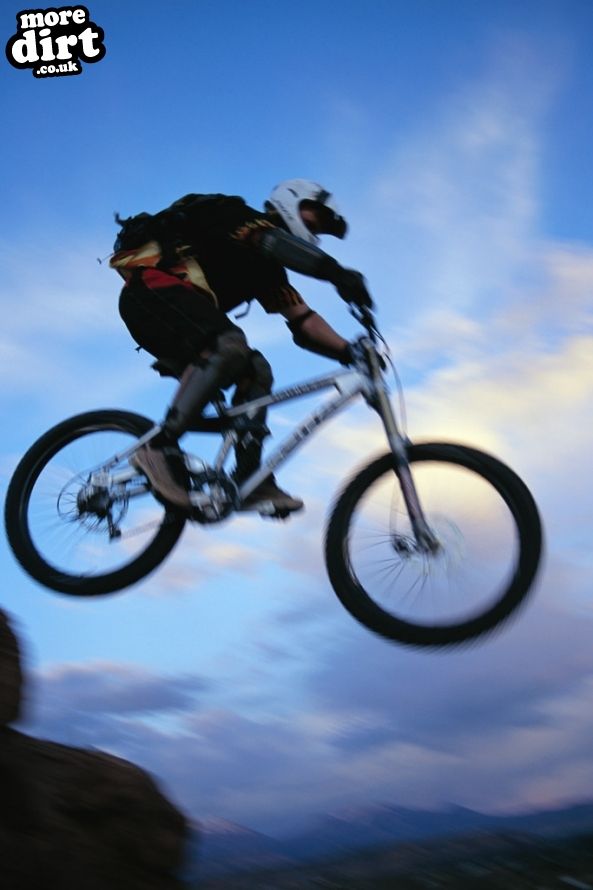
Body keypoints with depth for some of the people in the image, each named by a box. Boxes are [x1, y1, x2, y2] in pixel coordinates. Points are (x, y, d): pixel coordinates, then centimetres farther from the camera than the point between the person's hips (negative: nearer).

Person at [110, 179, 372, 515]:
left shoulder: (267, 269, 21)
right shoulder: (243, 218, -4)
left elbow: (303, 322, 11)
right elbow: (274, 241, -28)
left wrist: (348, 351, -5)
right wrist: (337, 272, -43)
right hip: (153, 287, -10)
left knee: (255, 372, -2)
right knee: (229, 346, -32)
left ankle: (249, 479, -7)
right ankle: (159, 448, -32)